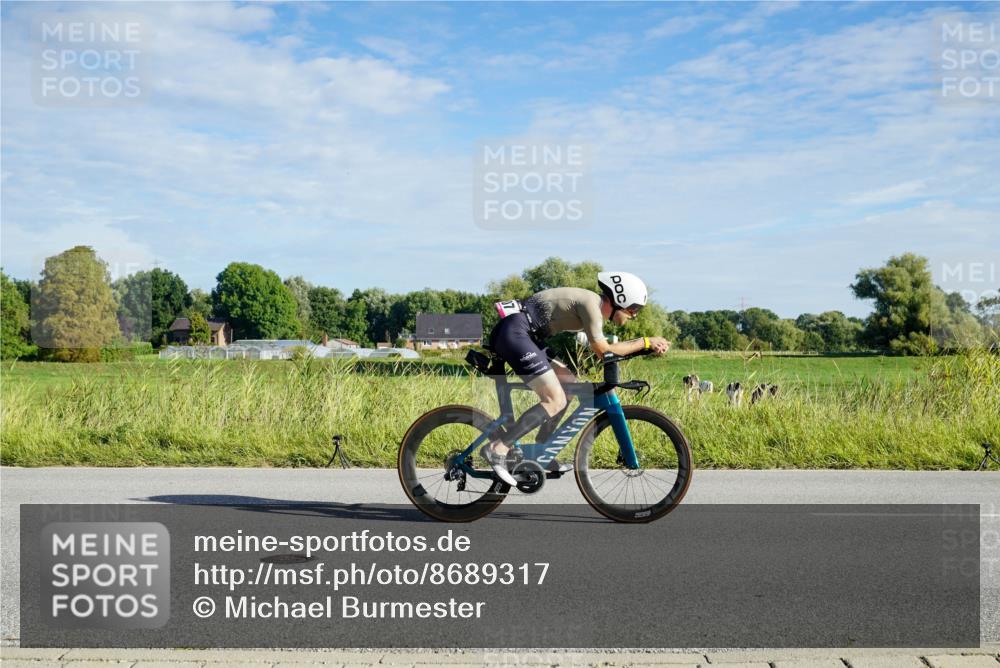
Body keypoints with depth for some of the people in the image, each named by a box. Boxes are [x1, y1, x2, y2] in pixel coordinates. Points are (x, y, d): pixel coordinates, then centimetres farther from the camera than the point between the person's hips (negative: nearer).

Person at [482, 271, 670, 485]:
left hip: (518, 335, 11)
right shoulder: (591, 303, -12)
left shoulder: (596, 306, 17)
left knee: (569, 383, 14)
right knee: (556, 401, -13)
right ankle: (498, 449, -16)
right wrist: (645, 342, -5)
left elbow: (603, 349, 16)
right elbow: (603, 350, -13)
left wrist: (648, 345, 9)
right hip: (515, 332, -11)